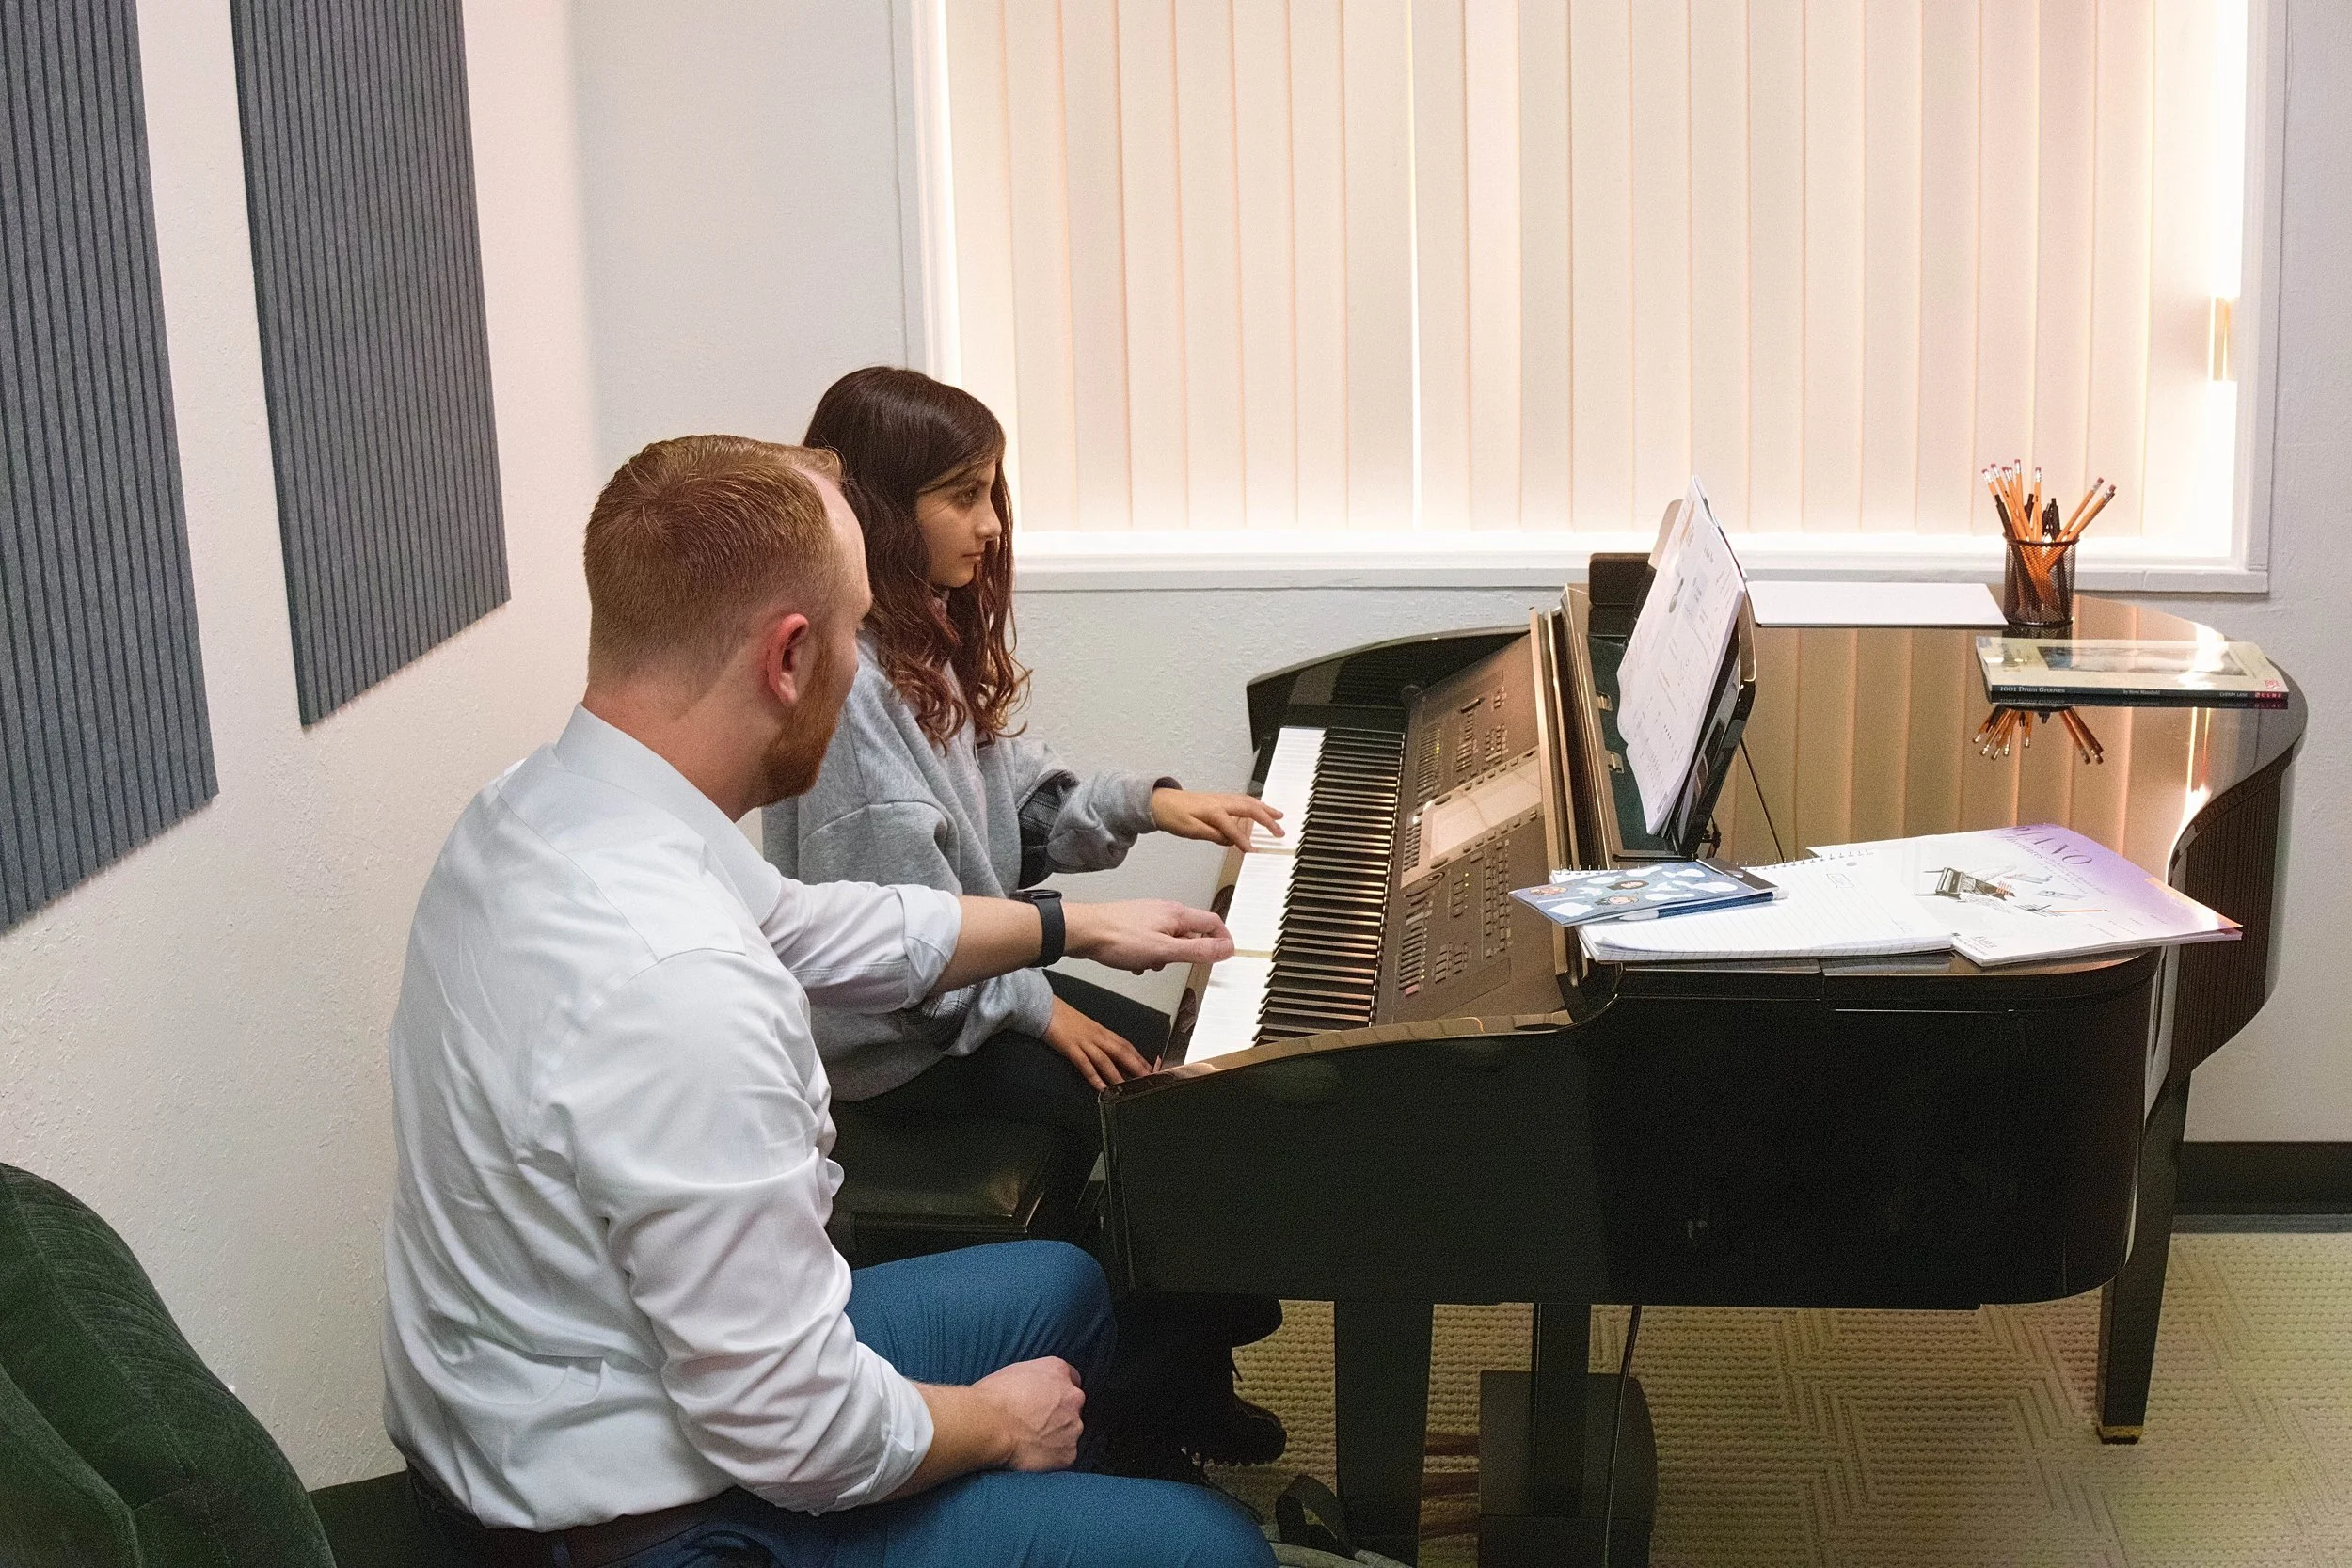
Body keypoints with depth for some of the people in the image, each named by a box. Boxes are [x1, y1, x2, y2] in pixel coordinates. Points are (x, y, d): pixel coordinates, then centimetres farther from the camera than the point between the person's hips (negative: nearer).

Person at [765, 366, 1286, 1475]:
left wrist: (1146, 803, 3)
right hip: (900, 1039, -10)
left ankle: (1191, 1379, 15)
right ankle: (1145, 1424, 3)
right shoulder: (850, 681, -24)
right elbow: (892, 917, -27)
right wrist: (1035, 1008, -21)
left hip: (974, 982, 10)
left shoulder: (932, 643, 8)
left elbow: (1013, 796, 16)